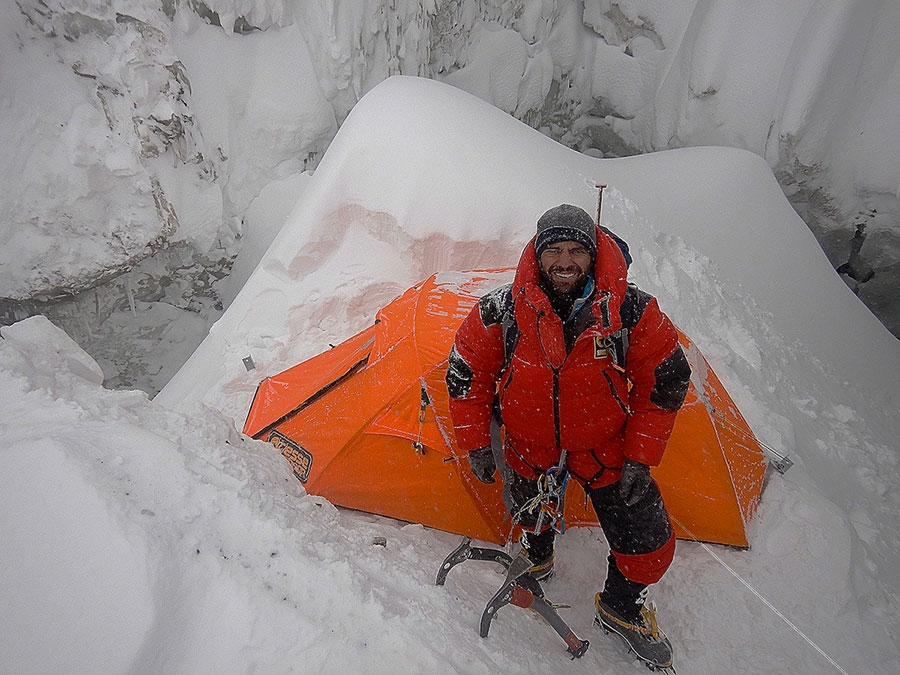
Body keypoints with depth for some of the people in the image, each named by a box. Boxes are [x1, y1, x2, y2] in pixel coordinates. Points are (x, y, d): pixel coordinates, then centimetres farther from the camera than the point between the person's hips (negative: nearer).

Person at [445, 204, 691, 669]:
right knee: (530, 514, 21)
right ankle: (537, 558, 60)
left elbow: (664, 383, -9)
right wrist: (476, 442, -4)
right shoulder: (502, 310, -21)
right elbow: (466, 373, -7)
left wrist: (641, 456, -10)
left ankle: (621, 607, 35)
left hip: (606, 448, 0)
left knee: (648, 543, 1)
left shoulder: (631, 310, -21)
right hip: (530, 444, 1)